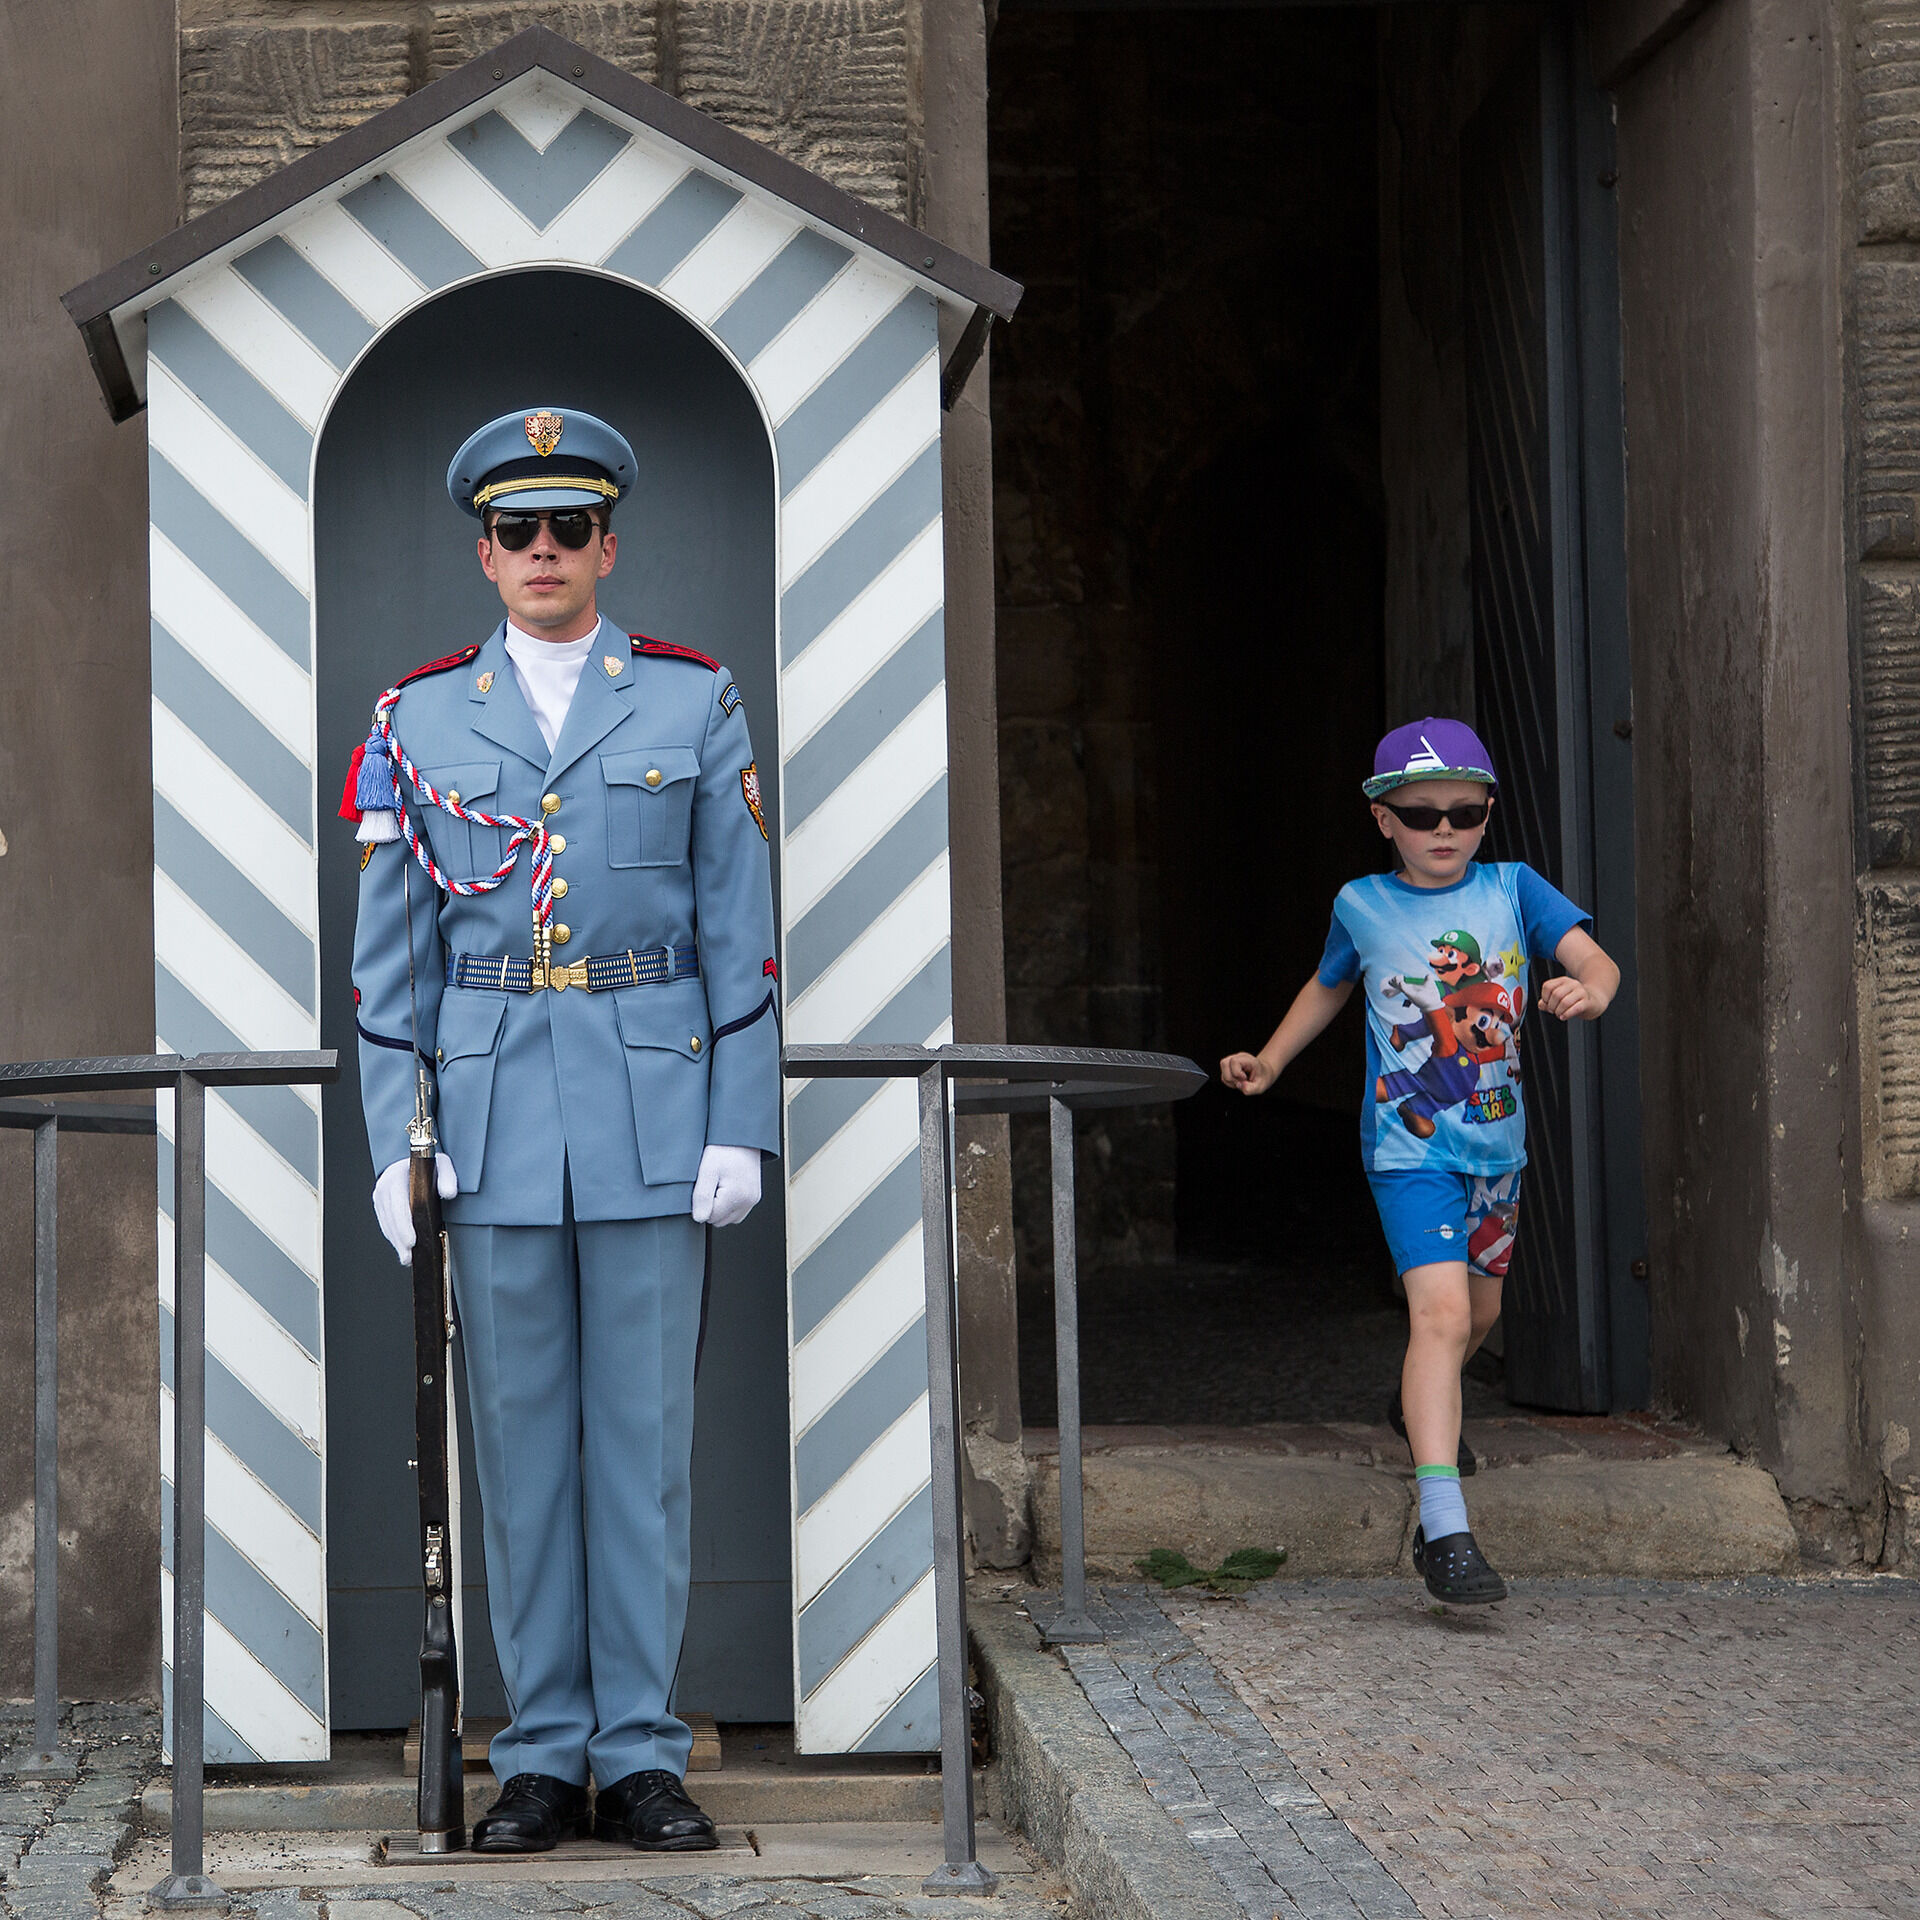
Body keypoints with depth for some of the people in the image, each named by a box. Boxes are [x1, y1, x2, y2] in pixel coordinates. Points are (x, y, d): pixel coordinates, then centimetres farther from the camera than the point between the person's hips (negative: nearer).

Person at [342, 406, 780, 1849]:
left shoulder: (695, 702, 5)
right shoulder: (421, 719, 8)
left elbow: (741, 929, 3)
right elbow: (391, 954, 7)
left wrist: (741, 1126, -4)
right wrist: (395, 1144, -1)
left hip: (653, 1115, -1)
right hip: (494, 1117, 1)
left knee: (644, 1436, 2)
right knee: (523, 1440, 5)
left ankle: (641, 1754, 9)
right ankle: (544, 1757, 12)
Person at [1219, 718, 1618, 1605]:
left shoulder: (1513, 889, 0)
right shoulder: (1362, 906, 1)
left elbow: (1592, 957, -11)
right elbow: (1329, 986, 21)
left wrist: (1589, 989, -33)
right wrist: (1268, 1061, 13)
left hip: (1496, 1141, 4)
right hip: (1409, 1145, -4)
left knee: (1478, 1309, 23)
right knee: (1441, 1313, -20)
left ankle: (1420, 1405, 57)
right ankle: (1442, 1530, -27)